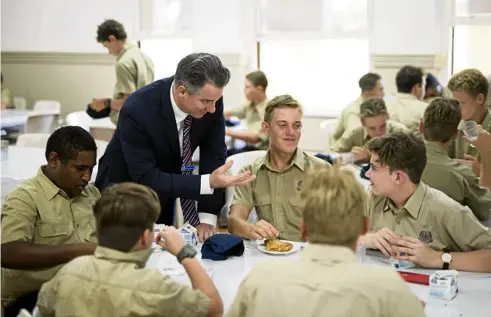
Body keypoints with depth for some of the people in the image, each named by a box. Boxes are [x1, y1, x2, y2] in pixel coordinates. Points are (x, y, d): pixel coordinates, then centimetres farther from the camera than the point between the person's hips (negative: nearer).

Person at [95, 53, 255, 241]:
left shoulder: (210, 101, -19)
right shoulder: (137, 109, -33)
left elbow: (213, 156, -13)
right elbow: (146, 178, -31)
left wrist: (207, 219, -19)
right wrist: (209, 182, -38)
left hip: (163, 191, 4)